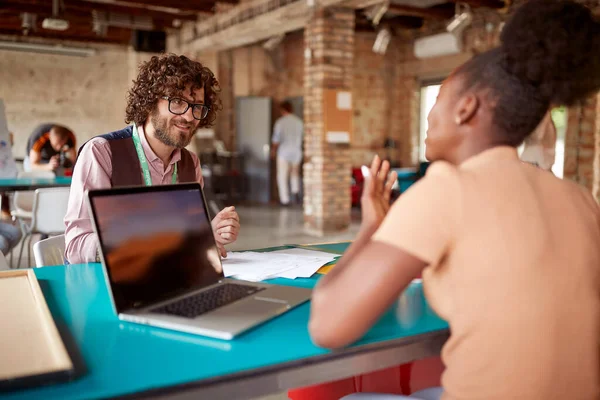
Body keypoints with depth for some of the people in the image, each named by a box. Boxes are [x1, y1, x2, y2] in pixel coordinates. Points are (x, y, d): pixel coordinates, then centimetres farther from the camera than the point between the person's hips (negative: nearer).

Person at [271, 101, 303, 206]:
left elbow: (276, 139, -4)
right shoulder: (299, 121, 1)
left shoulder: (280, 122, -8)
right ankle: (295, 191, 3)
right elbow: (301, 137, 7)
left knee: (282, 176, 6)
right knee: (295, 173, 22)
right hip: (296, 151, 3)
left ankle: (285, 199, 5)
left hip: (283, 151, -3)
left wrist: (273, 150, 13)